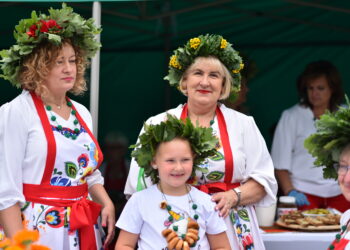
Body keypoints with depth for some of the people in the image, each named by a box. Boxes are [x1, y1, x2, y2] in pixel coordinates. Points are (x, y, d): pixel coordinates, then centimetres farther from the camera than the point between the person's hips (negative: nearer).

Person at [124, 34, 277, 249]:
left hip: (233, 229, 1)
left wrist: (234, 197, -11)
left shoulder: (243, 124, 9)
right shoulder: (158, 125, 7)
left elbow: (263, 178, 6)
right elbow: (141, 182, 4)